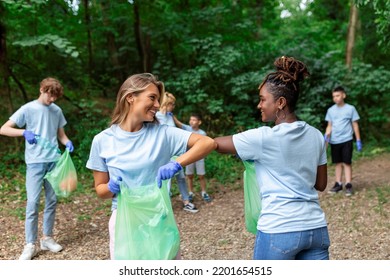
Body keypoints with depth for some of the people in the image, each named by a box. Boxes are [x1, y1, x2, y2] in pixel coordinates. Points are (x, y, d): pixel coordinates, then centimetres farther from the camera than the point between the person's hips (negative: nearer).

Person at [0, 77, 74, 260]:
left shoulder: (57, 111, 8)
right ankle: (30, 245, 3)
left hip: (54, 161, 4)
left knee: (52, 200, 9)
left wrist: (67, 143, -6)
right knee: (33, 202, -6)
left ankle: (47, 238, 22)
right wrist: (24, 132, -23)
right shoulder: (28, 109, -4)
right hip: (35, 162, -4)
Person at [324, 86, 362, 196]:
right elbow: (329, 126, 11)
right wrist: (326, 136, -7)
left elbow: (355, 125, 2)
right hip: (334, 141, 3)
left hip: (346, 140, -3)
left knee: (347, 162, -3)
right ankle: (338, 184, 17)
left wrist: (358, 140, 1)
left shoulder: (350, 109, -1)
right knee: (338, 163, 10)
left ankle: (348, 185, 1)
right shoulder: (331, 110, 7)